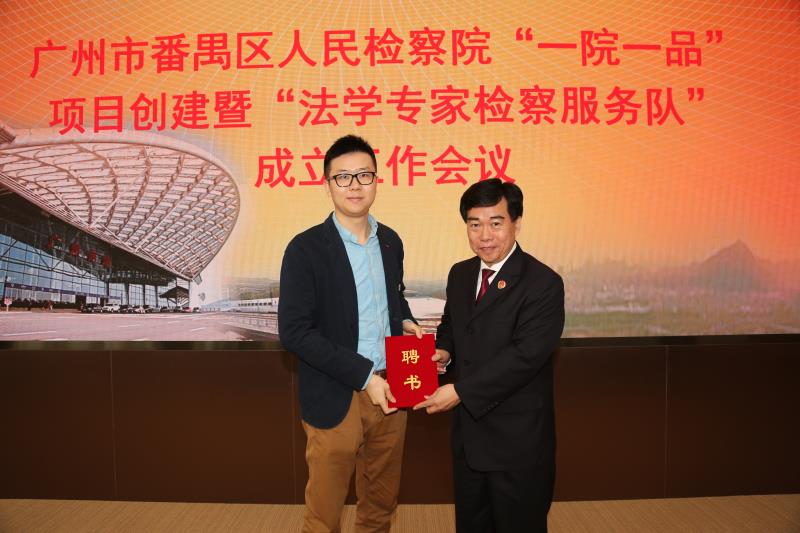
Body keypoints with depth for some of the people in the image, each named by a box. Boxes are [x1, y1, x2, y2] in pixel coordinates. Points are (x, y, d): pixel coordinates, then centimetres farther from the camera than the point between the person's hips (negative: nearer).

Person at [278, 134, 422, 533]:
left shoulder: (390, 241, 5)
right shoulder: (306, 249, -12)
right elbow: (294, 332, -16)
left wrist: (405, 320, -3)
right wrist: (363, 376, -19)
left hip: (389, 392, 5)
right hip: (336, 399, -5)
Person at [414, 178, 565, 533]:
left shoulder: (543, 284, -18)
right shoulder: (460, 275, 5)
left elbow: (524, 356, -25)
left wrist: (460, 391, -25)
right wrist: (444, 350, -3)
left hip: (518, 441, -6)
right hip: (468, 434, 7)